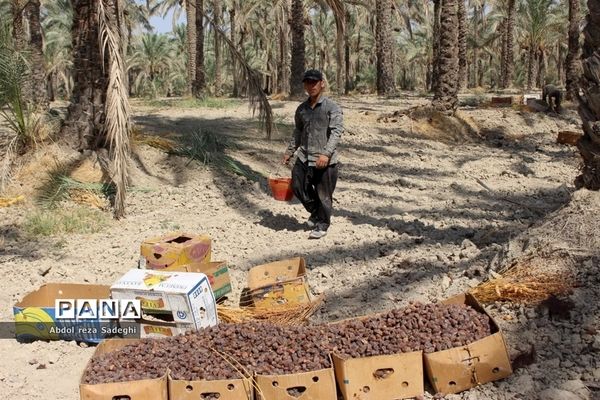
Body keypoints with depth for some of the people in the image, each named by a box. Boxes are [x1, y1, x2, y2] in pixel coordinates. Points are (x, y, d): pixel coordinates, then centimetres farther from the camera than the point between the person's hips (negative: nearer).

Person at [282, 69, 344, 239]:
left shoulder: (332, 108, -8)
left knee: (324, 195, 2)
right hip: (304, 158, 6)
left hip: (325, 161, -5)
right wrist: (289, 152, 21)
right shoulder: (301, 109, 11)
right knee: (298, 187, 5)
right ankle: (315, 211, 31)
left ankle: (322, 225, 22)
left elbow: (336, 132, -16)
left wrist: (326, 153, -26)